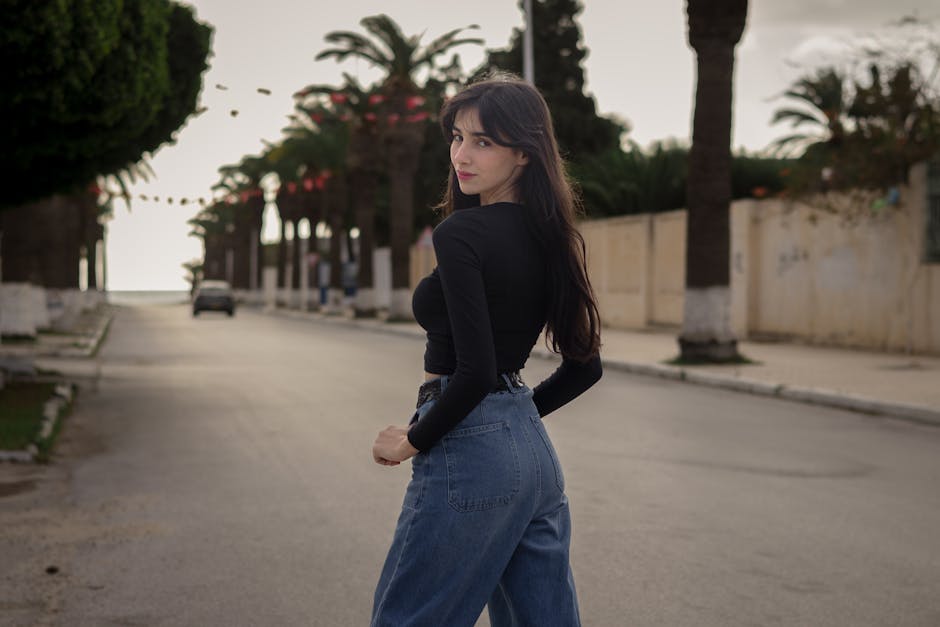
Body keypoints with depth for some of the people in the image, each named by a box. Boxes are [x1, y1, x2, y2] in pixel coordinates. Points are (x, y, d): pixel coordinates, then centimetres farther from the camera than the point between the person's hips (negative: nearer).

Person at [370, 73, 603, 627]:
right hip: (535, 453, 9)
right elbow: (585, 366, 15)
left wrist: (411, 442, -9)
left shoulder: (462, 233, -15)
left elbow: (474, 370, -23)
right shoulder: (548, 238, 10)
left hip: (470, 455, -9)